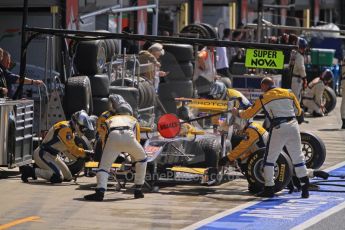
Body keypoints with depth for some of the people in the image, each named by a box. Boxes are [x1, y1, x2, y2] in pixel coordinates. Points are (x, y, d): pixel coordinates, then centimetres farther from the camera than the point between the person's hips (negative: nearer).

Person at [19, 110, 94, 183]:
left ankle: (39, 169, 16)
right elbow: (72, 149, -25)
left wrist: (81, 156, 1)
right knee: (57, 177, -26)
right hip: (42, 154, -11)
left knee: (68, 177, 11)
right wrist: (86, 153, -21)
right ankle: (30, 171, -15)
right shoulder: (65, 129, -22)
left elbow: (67, 151, 13)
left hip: (53, 155, 11)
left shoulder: (71, 130, 10)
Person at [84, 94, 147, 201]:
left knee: (104, 164, 3)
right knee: (142, 159, 27)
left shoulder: (109, 120, 40)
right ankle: (138, 190, 26)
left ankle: (100, 191, -22)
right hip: (129, 136, 1)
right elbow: (137, 140, 42)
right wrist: (133, 158, 54)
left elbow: (104, 141, 38)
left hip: (113, 136, -1)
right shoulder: (134, 120, 41)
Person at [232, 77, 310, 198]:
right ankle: (305, 188, 5)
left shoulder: (263, 98, 6)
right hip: (293, 126, 3)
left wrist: (238, 113, 32)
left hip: (278, 129, -3)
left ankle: (269, 189, 6)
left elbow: (249, 113, 13)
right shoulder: (289, 93, 14)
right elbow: (298, 111, 21)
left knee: (269, 159, 8)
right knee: (298, 158, 9)